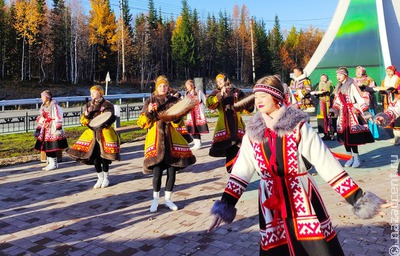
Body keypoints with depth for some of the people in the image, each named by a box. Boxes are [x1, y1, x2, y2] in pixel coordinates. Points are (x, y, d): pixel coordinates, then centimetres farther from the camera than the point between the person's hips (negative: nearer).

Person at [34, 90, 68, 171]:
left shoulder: (54, 106, -10)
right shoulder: (43, 106, 16)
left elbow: (58, 118, -15)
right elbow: (40, 119, 20)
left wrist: (58, 129, -20)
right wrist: (38, 129, 18)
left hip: (52, 129, -8)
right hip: (45, 130, 8)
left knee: (52, 147, -5)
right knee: (46, 147, 8)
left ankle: (54, 163, 5)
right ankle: (50, 163, 17)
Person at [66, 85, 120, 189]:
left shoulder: (107, 105, -3)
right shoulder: (88, 105, 12)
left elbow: (110, 119, -6)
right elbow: (83, 121, 12)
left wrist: (103, 123, -25)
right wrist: (86, 116, -9)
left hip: (104, 133, -4)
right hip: (92, 133, 4)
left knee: (104, 156, -1)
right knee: (94, 157, 4)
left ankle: (106, 177, 18)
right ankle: (100, 178, 20)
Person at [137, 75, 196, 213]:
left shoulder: (174, 100, 9)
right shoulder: (150, 101, 5)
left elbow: (178, 121, 10)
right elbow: (142, 122, 1)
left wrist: (175, 116, -11)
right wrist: (148, 112, -15)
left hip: (171, 137, 2)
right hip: (156, 137, -2)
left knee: (172, 169, 1)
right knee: (157, 169, -9)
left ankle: (168, 198, 18)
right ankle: (155, 199, 11)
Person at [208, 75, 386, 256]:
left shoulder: (299, 127, -7)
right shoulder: (252, 133, 1)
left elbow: (327, 163, -9)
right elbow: (240, 172, 1)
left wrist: (357, 198, -13)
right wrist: (225, 206, -5)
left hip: (302, 198, -2)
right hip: (270, 203, 3)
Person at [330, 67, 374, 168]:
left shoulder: (352, 86, -6)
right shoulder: (338, 87, 15)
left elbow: (359, 98, -13)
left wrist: (364, 111, -21)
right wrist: (333, 110, 6)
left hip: (352, 113, -6)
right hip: (342, 114, 7)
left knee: (352, 136, -8)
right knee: (344, 136, 6)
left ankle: (356, 158, 3)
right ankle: (350, 157, 16)